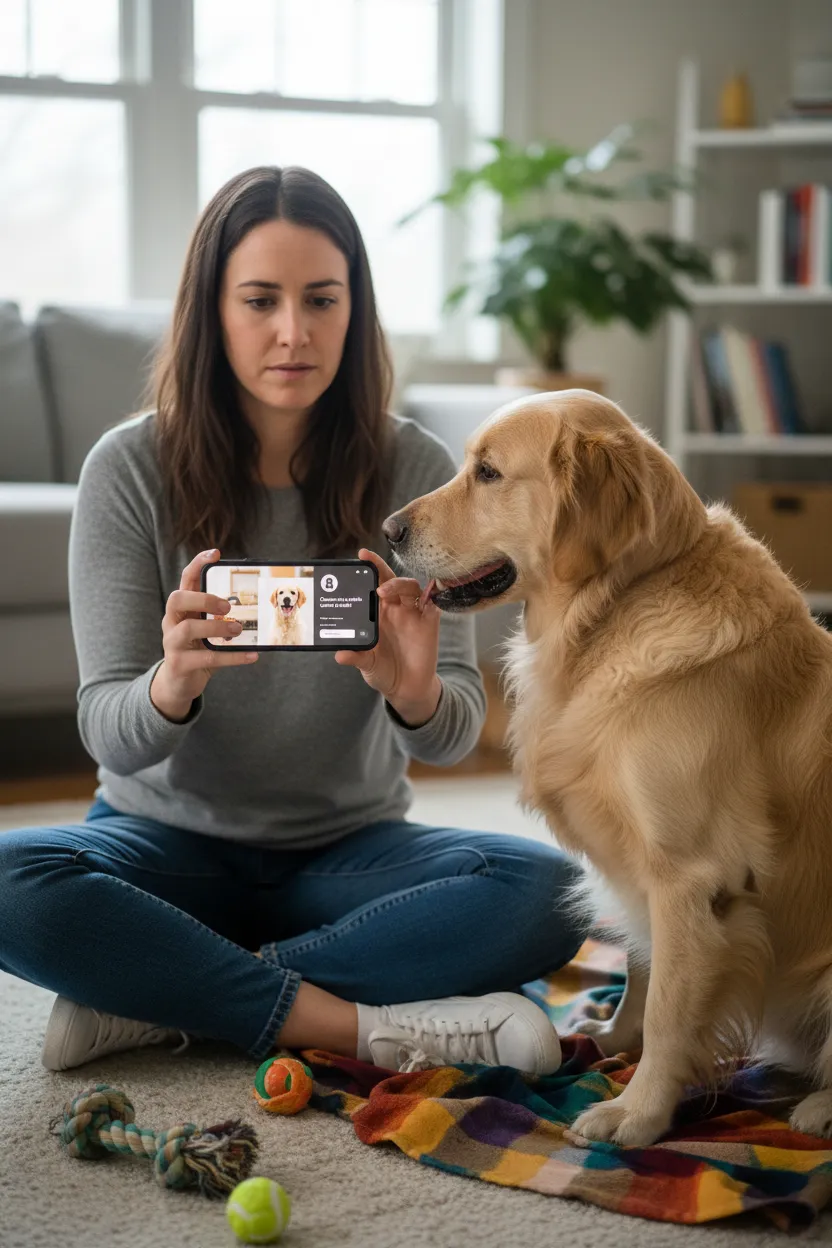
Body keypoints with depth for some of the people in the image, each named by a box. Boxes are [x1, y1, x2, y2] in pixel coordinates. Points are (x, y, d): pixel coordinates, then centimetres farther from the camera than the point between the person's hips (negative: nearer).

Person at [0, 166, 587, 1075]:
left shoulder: (413, 470, -6)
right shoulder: (130, 469, -9)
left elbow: (455, 733, -10)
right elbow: (106, 732, -13)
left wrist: (414, 692, -35)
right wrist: (174, 682, -37)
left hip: (348, 849, 2)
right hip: (169, 840, -1)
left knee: (546, 894, -26)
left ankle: (157, 996, -20)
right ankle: (360, 1025, -21)